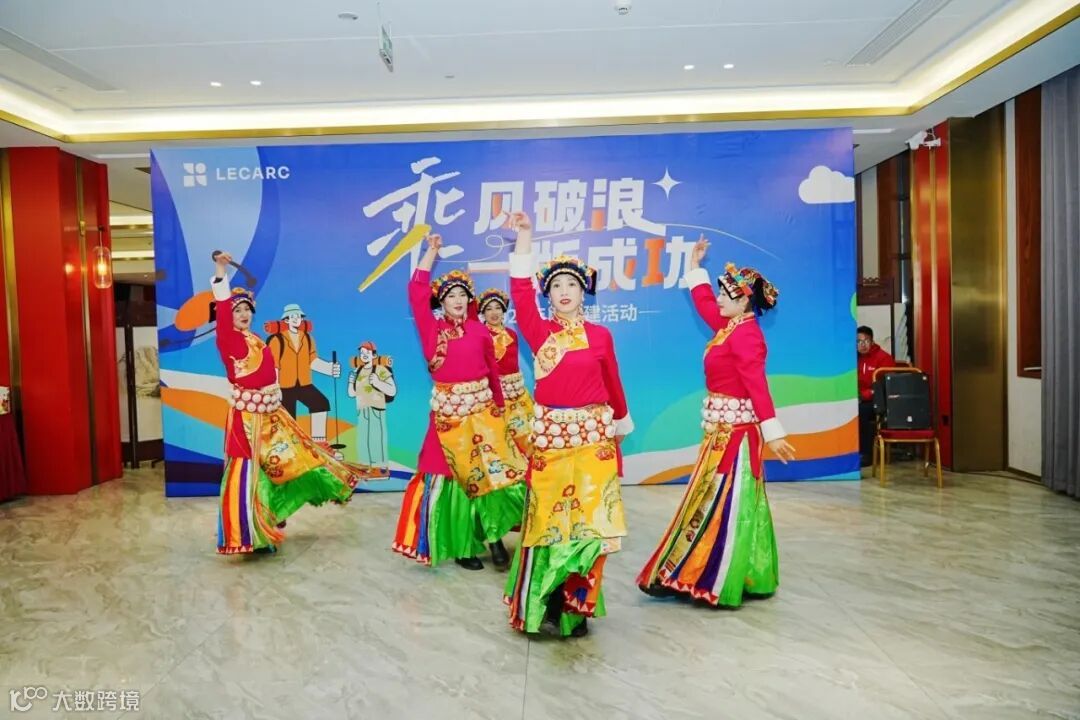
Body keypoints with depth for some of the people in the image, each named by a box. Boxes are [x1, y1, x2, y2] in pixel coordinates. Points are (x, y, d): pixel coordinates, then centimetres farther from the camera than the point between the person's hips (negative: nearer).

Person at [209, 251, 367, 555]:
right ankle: (252, 534, 4)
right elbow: (221, 311, -23)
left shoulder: (257, 341, 13)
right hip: (247, 414, -8)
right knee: (248, 471, -4)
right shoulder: (227, 339, -9)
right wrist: (220, 271, -32)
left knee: (293, 456, 17)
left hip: (271, 412, 8)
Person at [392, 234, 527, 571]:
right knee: (454, 475, 5)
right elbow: (417, 292, -8)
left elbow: (493, 369, 11)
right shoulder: (432, 329, 1)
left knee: (491, 470, -4)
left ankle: (492, 535, 11)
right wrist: (431, 252, -6)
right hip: (448, 410, -1)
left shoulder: (479, 329, 4)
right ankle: (460, 545, 17)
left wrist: (498, 405, 15)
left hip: (482, 408, 2)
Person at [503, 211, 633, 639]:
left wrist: (622, 423, 22)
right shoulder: (539, 331, 3)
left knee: (589, 520, 1)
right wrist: (524, 239, -17)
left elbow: (612, 383, 13)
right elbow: (520, 293, -11)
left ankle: (576, 605, 15)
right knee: (547, 518, 5)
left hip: (593, 435, 0)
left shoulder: (600, 336, 4)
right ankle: (545, 604, 18)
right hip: (549, 434, 0)